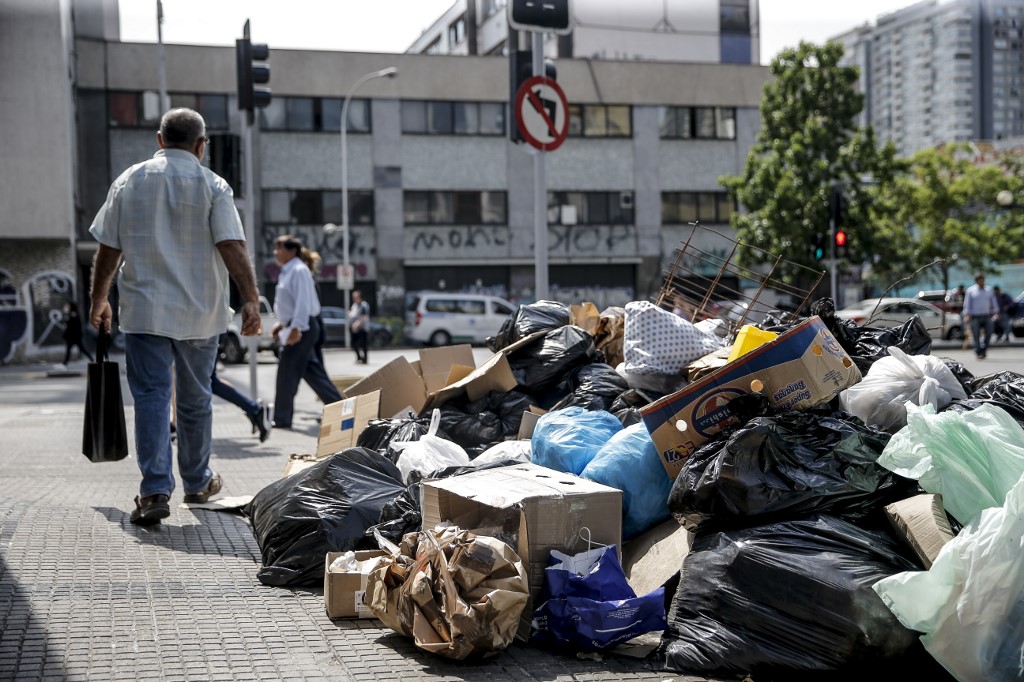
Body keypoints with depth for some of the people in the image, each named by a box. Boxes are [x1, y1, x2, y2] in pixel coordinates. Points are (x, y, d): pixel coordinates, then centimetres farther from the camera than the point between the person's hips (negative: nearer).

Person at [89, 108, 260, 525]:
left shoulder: (129, 181, 5)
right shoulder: (212, 185, -2)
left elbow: (108, 249, 6)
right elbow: (232, 247, -13)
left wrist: (98, 300, 17)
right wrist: (251, 299, -15)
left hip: (143, 310, 0)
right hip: (200, 312, 0)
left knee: (151, 397, -1)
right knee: (195, 400, 13)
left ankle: (155, 491, -14)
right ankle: (197, 483, 28)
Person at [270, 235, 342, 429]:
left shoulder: (299, 270, -13)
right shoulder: (287, 272, 17)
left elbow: (302, 301, -21)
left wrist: (296, 328, -26)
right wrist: (282, 323, 20)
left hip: (301, 328, -10)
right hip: (295, 327, 10)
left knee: (287, 373, -5)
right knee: (312, 372, 11)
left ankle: (282, 418, 1)